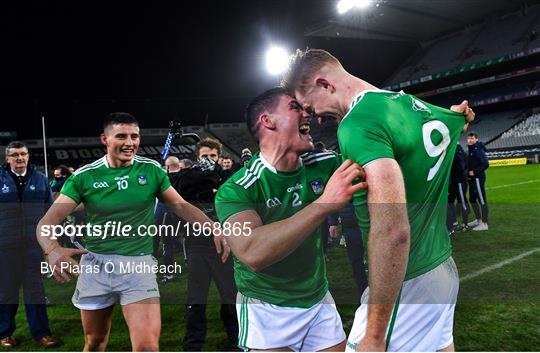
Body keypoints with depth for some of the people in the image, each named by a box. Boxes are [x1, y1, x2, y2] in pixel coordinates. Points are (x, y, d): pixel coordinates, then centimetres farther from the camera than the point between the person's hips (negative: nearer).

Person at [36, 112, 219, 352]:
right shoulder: (84, 176, -5)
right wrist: (53, 250, -32)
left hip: (138, 264, -1)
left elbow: (181, 206, 5)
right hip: (95, 264, 1)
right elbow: (47, 221, -9)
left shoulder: (152, 169, -2)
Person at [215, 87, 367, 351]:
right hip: (266, 309, -4)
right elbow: (252, 253, -38)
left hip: (319, 300, 5)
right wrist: (325, 203, -41)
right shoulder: (236, 189, -21)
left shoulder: (324, 165, -7)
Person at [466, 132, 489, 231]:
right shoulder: (471, 150, 13)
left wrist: (474, 172, -19)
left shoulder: (478, 150, -14)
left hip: (478, 178, -10)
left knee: (482, 200, -5)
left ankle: (484, 224, 0)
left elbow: (485, 164, -22)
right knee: (472, 199, 18)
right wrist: (468, 172, 8)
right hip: (472, 179, 10)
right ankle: (478, 220, 32)